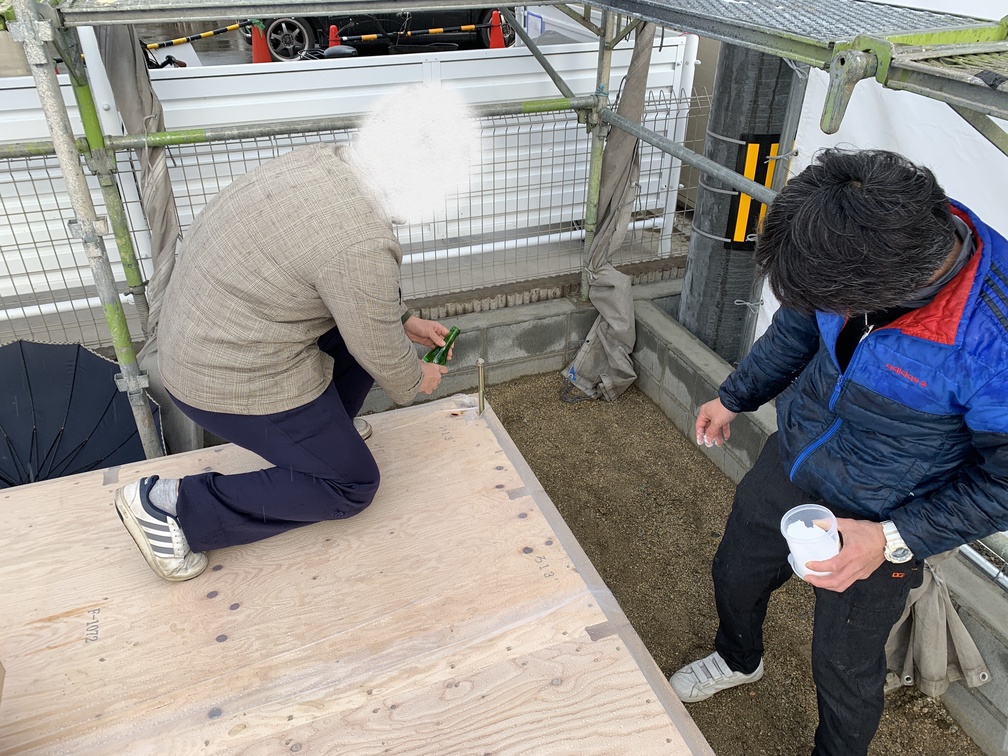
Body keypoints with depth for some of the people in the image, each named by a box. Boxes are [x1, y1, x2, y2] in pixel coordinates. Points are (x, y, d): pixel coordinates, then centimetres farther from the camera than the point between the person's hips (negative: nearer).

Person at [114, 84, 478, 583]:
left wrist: (405, 322, 16)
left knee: (367, 323, 18)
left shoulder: (324, 160, -5)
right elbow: (381, 355, -15)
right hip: (232, 379, -9)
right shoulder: (360, 245, -31)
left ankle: (325, 426, 35)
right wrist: (414, 381, 5)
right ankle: (174, 506, 3)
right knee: (351, 485, 6)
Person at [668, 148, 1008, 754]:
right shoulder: (861, 247, -20)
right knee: (734, 574, 27)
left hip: (880, 523, -5)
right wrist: (735, 397, 12)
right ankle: (738, 660, 62)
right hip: (791, 461, 6)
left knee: (845, 666, 16)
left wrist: (893, 541, -24)